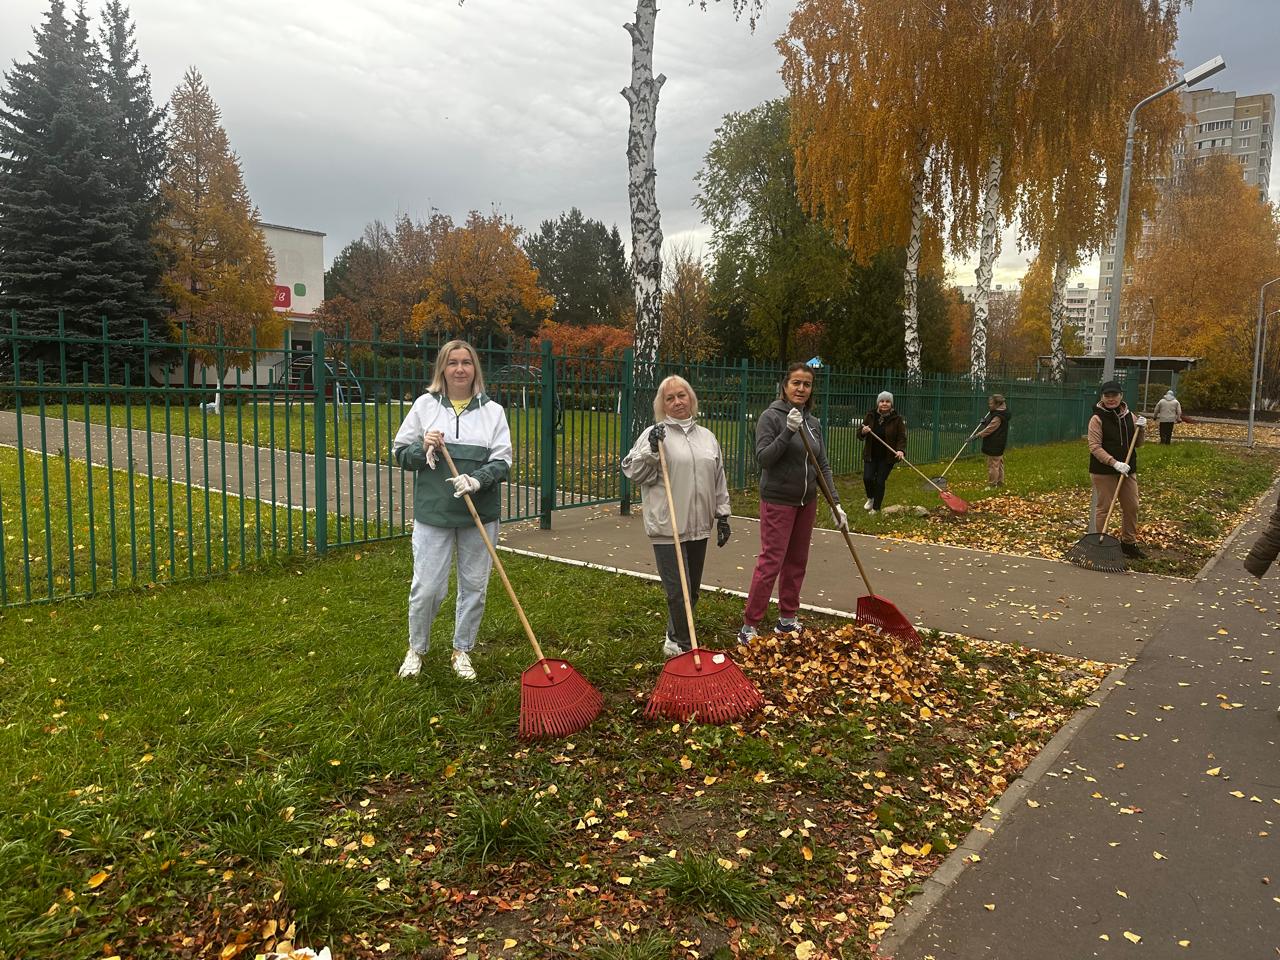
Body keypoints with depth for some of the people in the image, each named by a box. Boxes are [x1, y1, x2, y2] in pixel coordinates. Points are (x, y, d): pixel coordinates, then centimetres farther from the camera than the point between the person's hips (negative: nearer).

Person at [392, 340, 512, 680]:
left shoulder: (493, 410, 3)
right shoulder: (425, 405, 4)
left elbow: (502, 461, -1)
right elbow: (400, 451, 8)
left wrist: (478, 480, -19)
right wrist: (423, 449, -13)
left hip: (480, 514, 1)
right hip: (433, 512, -1)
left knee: (474, 587, 9)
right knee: (427, 587, 0)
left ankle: (462, 651, 29)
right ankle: (416, 649, 25)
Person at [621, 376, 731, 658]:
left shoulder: (707, 437, 14)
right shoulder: (653, 434, -2)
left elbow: (719, 480, 17)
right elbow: (633, 472, -7)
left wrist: (723, 516, 13)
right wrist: (650, 449, -20)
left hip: (698, 526, 5)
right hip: (667, 527, -5)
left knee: (692, 590, 13)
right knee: (678, 592, -5)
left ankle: (675, 638, 30)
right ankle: (683, 645, 11)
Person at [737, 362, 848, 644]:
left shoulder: (813, 422, 7)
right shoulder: (771, 416, -10)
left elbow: (823, 466, 8)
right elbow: (763, 459, -19)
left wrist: (835, 503, 0)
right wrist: (788, 431, -29)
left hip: (806, 502, 6)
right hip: (778, 501, -6)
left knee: (797, 562, 12)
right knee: (770, 563, -8)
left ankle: (787, 620, 25)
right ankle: (748, 627, 0)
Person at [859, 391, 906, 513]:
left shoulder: (897, 418, -7)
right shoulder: (870, 416, 1)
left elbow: (902, 437, -10)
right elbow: (859, 434, 6)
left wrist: (901, 450, -28)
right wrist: (863, 432, -18)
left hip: (887, 457, -2)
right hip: (870, 455, 2)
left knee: (880, 481, 1)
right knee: (867, 478, -6)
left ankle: (876, 508, 20)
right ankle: (871, 498, 26)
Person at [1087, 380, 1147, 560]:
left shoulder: (1129, 416, 7)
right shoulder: (1097, 418, -10)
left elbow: (1138, 444, 13)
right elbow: (1095, 447, -16)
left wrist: (1141, 429, -6)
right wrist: (1115, 463, -25)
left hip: (1128, 469, 6)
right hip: (1103, 471, -6)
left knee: (1132, 507, 12)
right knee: (1103, 507, 1)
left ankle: (1129, 542, 27)